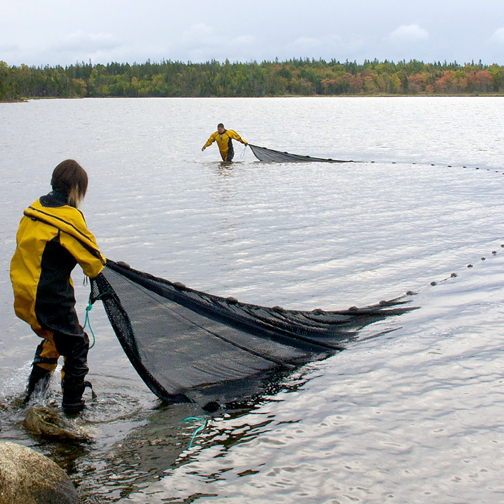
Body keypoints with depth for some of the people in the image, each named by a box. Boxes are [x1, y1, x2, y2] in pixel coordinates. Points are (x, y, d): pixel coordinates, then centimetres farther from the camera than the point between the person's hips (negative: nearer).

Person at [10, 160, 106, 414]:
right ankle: (73, 404, 16)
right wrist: (98, 266, 14)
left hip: (24, 295, 8)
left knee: (53, 338, 29)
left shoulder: (34, 210, 6)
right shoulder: (69, 216, -18)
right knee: (76, 344, 9)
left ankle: (34, 392, 36)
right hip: (52, 299, -8)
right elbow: (92, 257, -11)